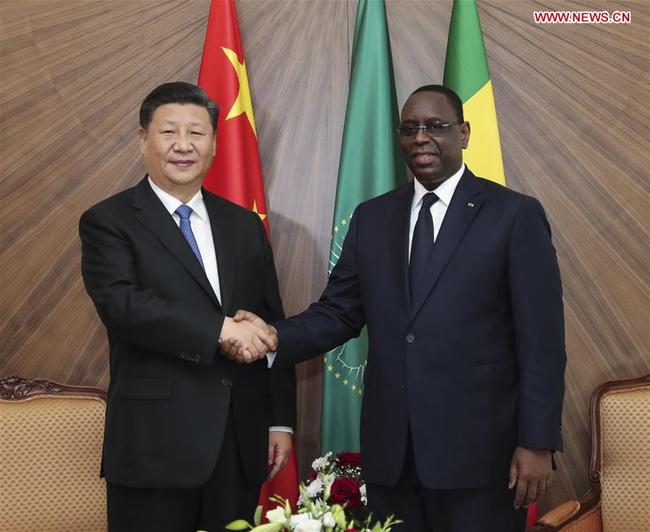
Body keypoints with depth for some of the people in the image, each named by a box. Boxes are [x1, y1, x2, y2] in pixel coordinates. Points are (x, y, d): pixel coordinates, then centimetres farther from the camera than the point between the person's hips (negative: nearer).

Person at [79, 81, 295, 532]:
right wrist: (220, 330, -22)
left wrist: (280, 420, 9)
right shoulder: (108, 222, -2)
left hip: (240, 443, 5)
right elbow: (121, 303, -18)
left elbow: (272, 325, 13)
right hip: (156, 445, -4)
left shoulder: (244, 225, 13)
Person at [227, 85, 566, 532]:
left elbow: (541, 342, -6)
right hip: (389, 450, 4)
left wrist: (537, 443, -10)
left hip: (477, 448, -4)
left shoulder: (515, 215, -3)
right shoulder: (372, 217, 11)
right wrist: (274, 338, -11)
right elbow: (338, 313, 8)